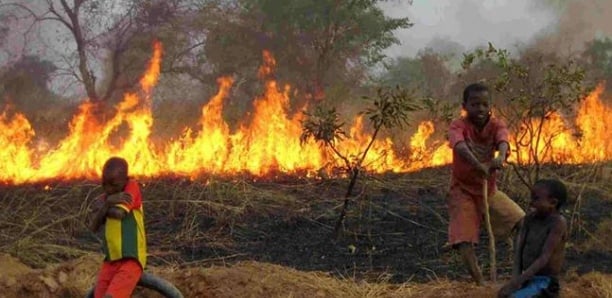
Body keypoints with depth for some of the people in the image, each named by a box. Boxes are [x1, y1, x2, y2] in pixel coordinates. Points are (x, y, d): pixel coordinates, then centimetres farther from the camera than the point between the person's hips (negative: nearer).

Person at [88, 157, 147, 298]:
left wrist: (101, 208, -1)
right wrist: (107, 203, -13)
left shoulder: (132, 187, -3)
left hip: (131, 259, -6)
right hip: (111, 260, 6)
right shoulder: (102, 200, 12)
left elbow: (119, 213, -18)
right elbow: (93, 227, -3)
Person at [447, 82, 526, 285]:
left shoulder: (496, 125, -9)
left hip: (489, 189, 4)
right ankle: (479, 282, -9)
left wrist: (501, 156, -56)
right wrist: (477, 164, -60)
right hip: (463, 190, -4)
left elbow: (503, 141, -32)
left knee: (522, 223, -3)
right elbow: (460, 146, -40)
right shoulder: (459, 126, -18)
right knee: (464, 240, -14)